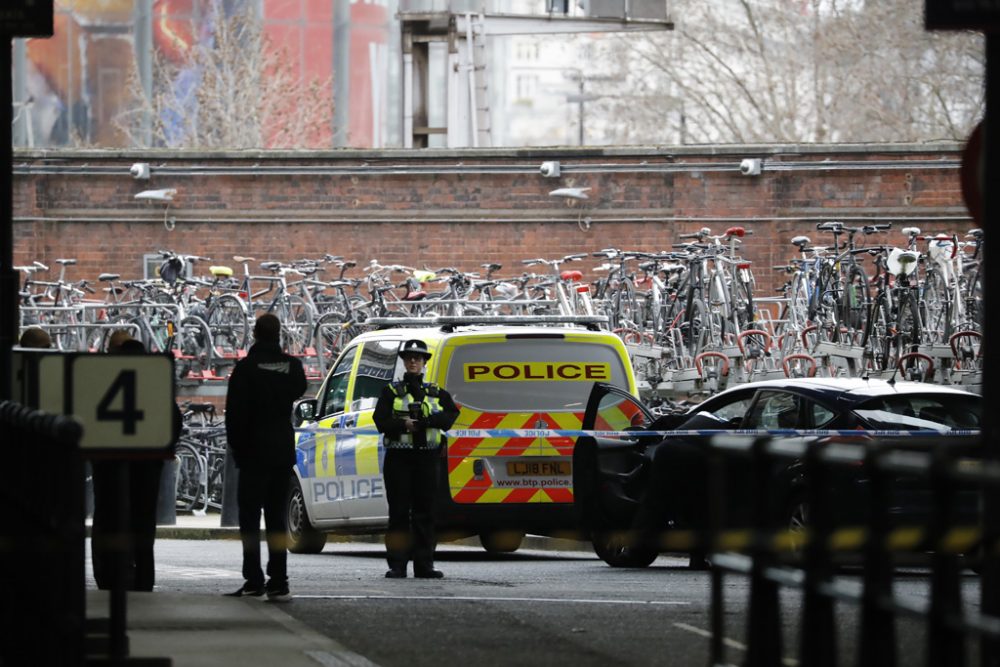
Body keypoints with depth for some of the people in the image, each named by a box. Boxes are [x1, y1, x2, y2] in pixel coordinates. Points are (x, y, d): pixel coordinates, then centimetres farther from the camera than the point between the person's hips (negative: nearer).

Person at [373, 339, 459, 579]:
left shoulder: (436, 393, 13)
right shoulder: (391, 391, 8)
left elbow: (451, 415, -1)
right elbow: (380, 421, -3)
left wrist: (427, 419, -17)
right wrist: (404, 425, -18)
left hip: (427, 459, 2)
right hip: (399, 458, -2)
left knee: (425, 512, 3)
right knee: (399, 512, -3)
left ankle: (424, 564, 6)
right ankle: (397, 565, -2)